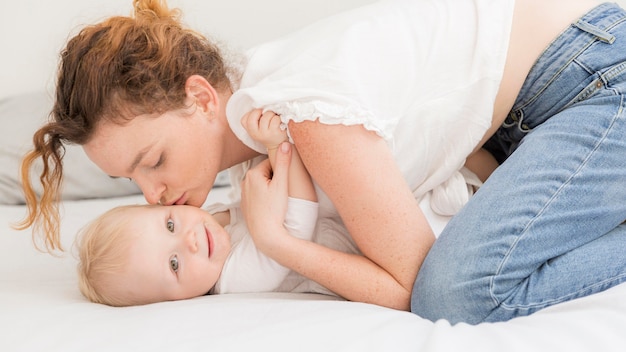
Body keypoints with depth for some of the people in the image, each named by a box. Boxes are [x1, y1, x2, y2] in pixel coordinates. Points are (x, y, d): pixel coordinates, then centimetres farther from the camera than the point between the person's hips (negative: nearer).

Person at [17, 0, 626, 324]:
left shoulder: (304, 109, -30)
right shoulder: (248, 102, -2)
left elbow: (411, 290, -24)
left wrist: (273, 239, -24)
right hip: (519, 113, 9)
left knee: (464, 292, -28)